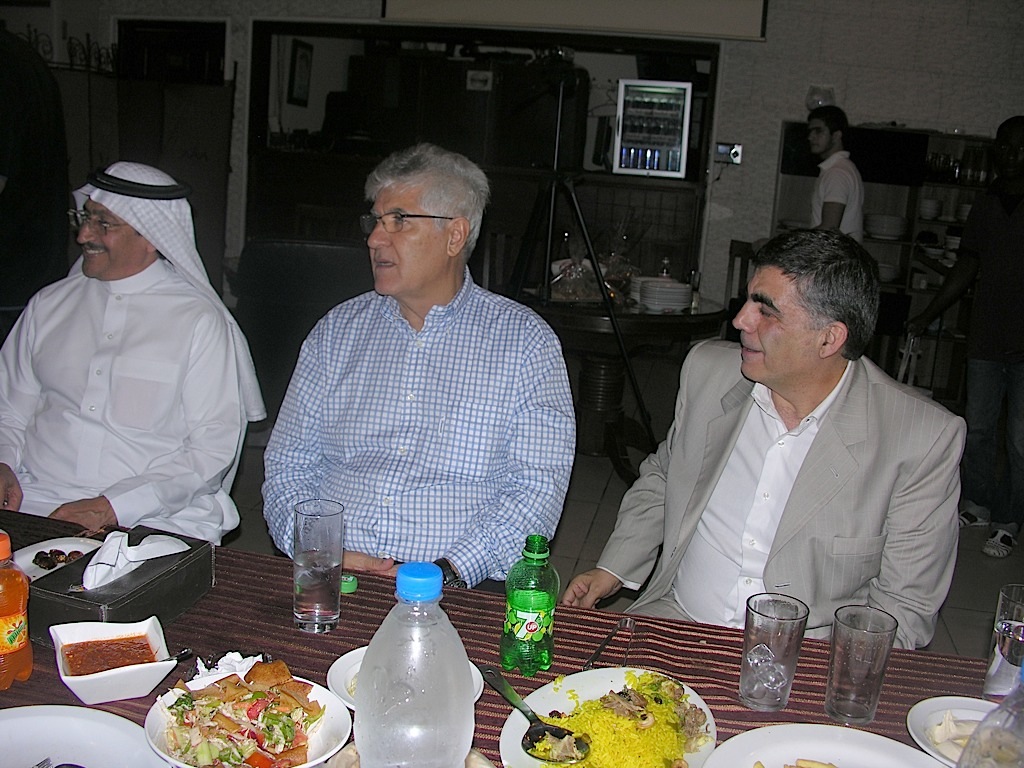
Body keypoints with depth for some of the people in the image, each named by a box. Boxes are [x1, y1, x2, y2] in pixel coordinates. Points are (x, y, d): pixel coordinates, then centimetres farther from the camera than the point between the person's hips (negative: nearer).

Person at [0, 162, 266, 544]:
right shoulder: (49, 304, 16)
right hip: (35, 504, 3)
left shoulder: (201, 321, 0)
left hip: (154, 519, -3)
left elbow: (213, 451, -6)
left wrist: (111, 507, -14)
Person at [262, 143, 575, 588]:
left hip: (462, 589, -2)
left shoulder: (525, 340, 1)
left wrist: (448, 571, -17)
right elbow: (288, 464, 11)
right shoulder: (337, 331, 12)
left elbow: (538, 485, -5)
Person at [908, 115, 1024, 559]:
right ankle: (978, 503, 30)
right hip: (986, 340, 5)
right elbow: (966, 270, 15)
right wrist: (926, 317, 13)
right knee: (978, 429, 13)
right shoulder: (985, 206, 10)